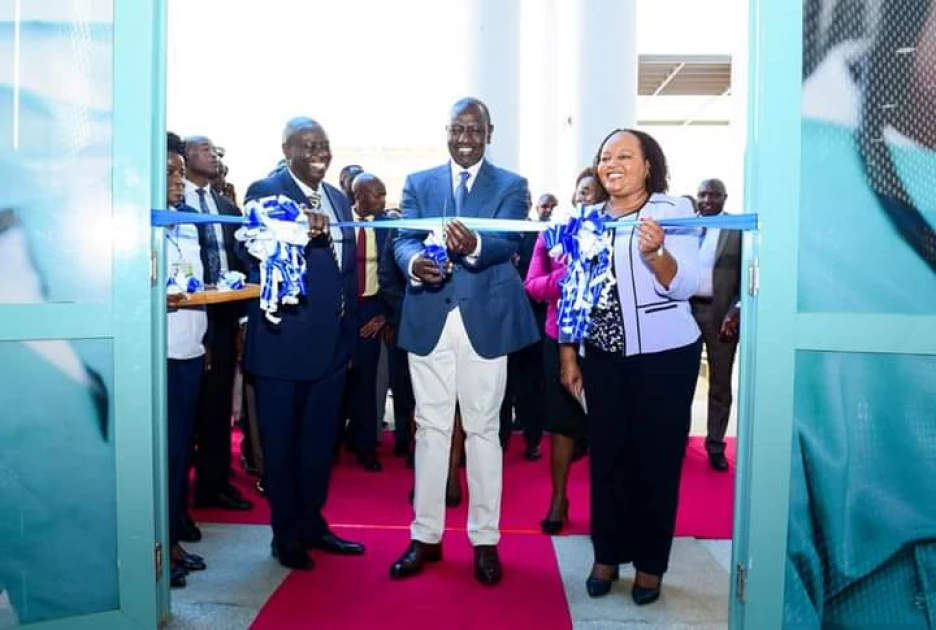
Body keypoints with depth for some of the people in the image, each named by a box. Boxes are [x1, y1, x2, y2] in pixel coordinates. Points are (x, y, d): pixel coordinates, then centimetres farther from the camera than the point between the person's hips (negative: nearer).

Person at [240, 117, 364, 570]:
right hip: (284, 341, -6)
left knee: (321, 440, 16)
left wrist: (350, 332, 15)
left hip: (332, 342, 6)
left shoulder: (338, 198, 13)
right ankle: (285, 534, 25)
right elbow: (254, 252, -21)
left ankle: (312, 523, 33)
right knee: (281, 442, 8)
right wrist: (300, 234, -39)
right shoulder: (265, 191, -6)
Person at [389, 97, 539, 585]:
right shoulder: (418, 183, 11)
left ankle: (485, 540, 19)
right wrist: (413, 262, -26)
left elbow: (509, 242, -13)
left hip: (485, 319, -2)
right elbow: (403, 239, -2)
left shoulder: (511, 186, 4)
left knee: (483, 429, 6)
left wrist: (473, 246, -36)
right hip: (429, 319, 2)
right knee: (430, 427, 9)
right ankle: (425, 536, 22)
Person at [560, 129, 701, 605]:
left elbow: (685, 285, -14)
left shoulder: (674, 210, -6)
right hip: (603, 357, 4)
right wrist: (568, 354, 7)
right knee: (606, 455, 9)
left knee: (656, 458, 6)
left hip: (665, 355, -3)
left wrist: (655, 253, -32)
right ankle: (607, 554, 26)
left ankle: (650, 563, 22)